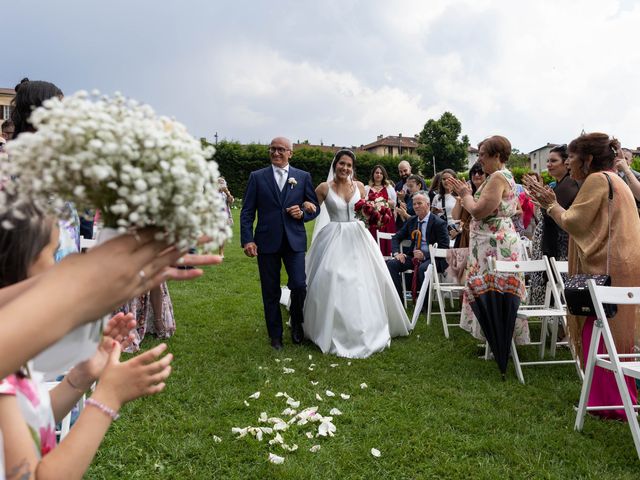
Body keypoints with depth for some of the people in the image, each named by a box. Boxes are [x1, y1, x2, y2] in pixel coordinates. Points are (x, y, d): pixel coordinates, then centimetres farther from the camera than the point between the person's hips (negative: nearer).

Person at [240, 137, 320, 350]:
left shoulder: (303, 177, 8)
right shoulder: (257, 177, 5)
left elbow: (315, 207, 13)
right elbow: (247, 211, 2)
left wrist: (303, 213, -9)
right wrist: (247, 240, -8)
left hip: (294, 240, 0)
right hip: (267, 242, 0)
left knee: (299, 285, -8)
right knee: (270, 292, 7)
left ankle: (296, 322, 22)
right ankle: (275, 335, 23)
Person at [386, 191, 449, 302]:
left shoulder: (439, 223, -5)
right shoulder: (411, 221, 14)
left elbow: (444, 247, -11)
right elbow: (396, 238, 16)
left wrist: (425, 255, -22)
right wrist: (397, 253, -5)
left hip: (432, 258, -5)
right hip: (413, 257, 6)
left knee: (422, 268, -38)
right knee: (391, 264, -18)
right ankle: (397, 300, -12)